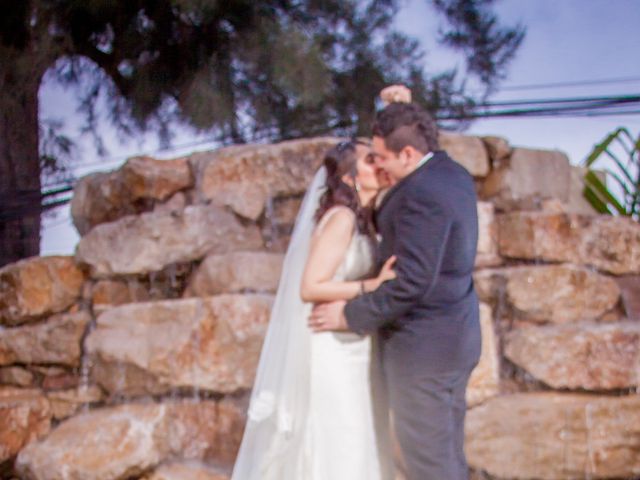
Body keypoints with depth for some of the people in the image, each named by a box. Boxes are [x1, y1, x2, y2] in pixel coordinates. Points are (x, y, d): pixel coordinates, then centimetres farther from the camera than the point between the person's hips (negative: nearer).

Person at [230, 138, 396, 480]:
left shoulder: (359, 219, 10)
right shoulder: (341, 218, -17)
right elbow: (310, 288, -21)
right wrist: (373, 285, -24)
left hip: (349, 349, 9)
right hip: (333, 351, -9)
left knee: (350, 445, 16)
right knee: (334, 448, 0)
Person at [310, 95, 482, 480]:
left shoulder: (421, 194, -23)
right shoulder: (453, 174, 7)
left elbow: (412, 281, -26)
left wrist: (351, 315, -15)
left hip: (423, 346, -10)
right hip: (454, 336, 10)